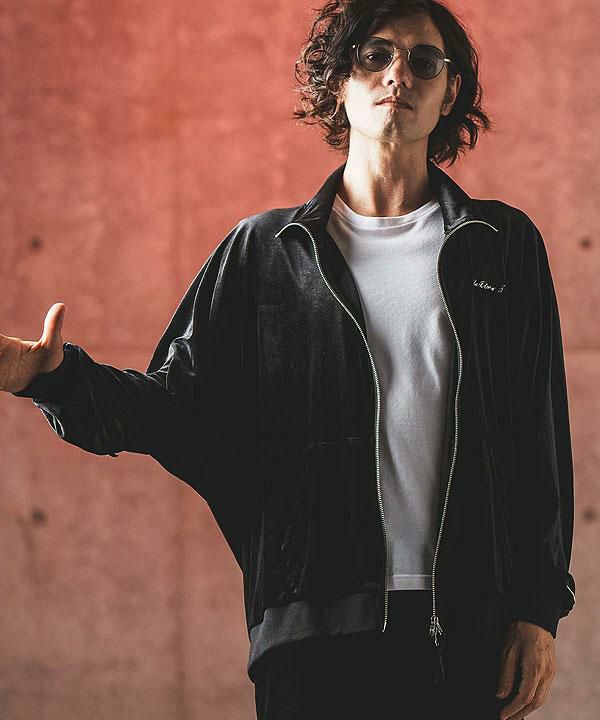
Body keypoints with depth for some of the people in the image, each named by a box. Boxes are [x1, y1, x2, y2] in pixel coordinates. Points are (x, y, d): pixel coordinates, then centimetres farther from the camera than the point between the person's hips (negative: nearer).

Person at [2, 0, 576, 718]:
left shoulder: (504, 244, 11)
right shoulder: (265, 250, 11)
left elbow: (540, 438, 8)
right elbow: (182, 407, 4)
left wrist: (539, 609, 2)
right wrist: (61, 378, -14)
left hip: (468, 630, 0)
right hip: (315, 627, 0)